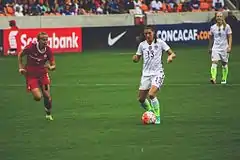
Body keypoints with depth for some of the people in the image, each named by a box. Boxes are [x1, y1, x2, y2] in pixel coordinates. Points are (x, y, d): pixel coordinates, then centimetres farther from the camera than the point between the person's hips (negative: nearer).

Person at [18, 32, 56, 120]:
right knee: (38, 97, -16)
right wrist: (21, 67, -6)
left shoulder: (48, 50, -12)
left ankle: (48, 114, 21)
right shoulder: (30, 47, -20)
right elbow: (20, 55, 0)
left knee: (47, 95, -4)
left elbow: (53, 65, -7)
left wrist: (50, 67, -30)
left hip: (43, 74, 3)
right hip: (31, 75, -3)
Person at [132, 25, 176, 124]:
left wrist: (170, 56, -24)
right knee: (141, 99, 4)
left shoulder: (160, 43, -3)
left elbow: (172, 54, -1)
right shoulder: (142, 45, 6)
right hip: (146, 74, 5)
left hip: (157, 73, -5)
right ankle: (151, 112, 31)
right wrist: (134, 58, -10)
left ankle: (157, 117, -10)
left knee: (151, 94, -25)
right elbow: (137, 59, 13)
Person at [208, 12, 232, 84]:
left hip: (224, 48, -1)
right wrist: (210, 48, 15)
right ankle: (213, 78, -26)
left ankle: (224, 79, 23)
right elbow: (211, 38, 14)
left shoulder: (227, 27, -2)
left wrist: (229, 46, -12)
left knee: (224, 64, 8)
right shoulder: (213, 27, 3)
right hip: (215, 48, 1)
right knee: (214, 62, -17)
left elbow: (230, 37, -2)